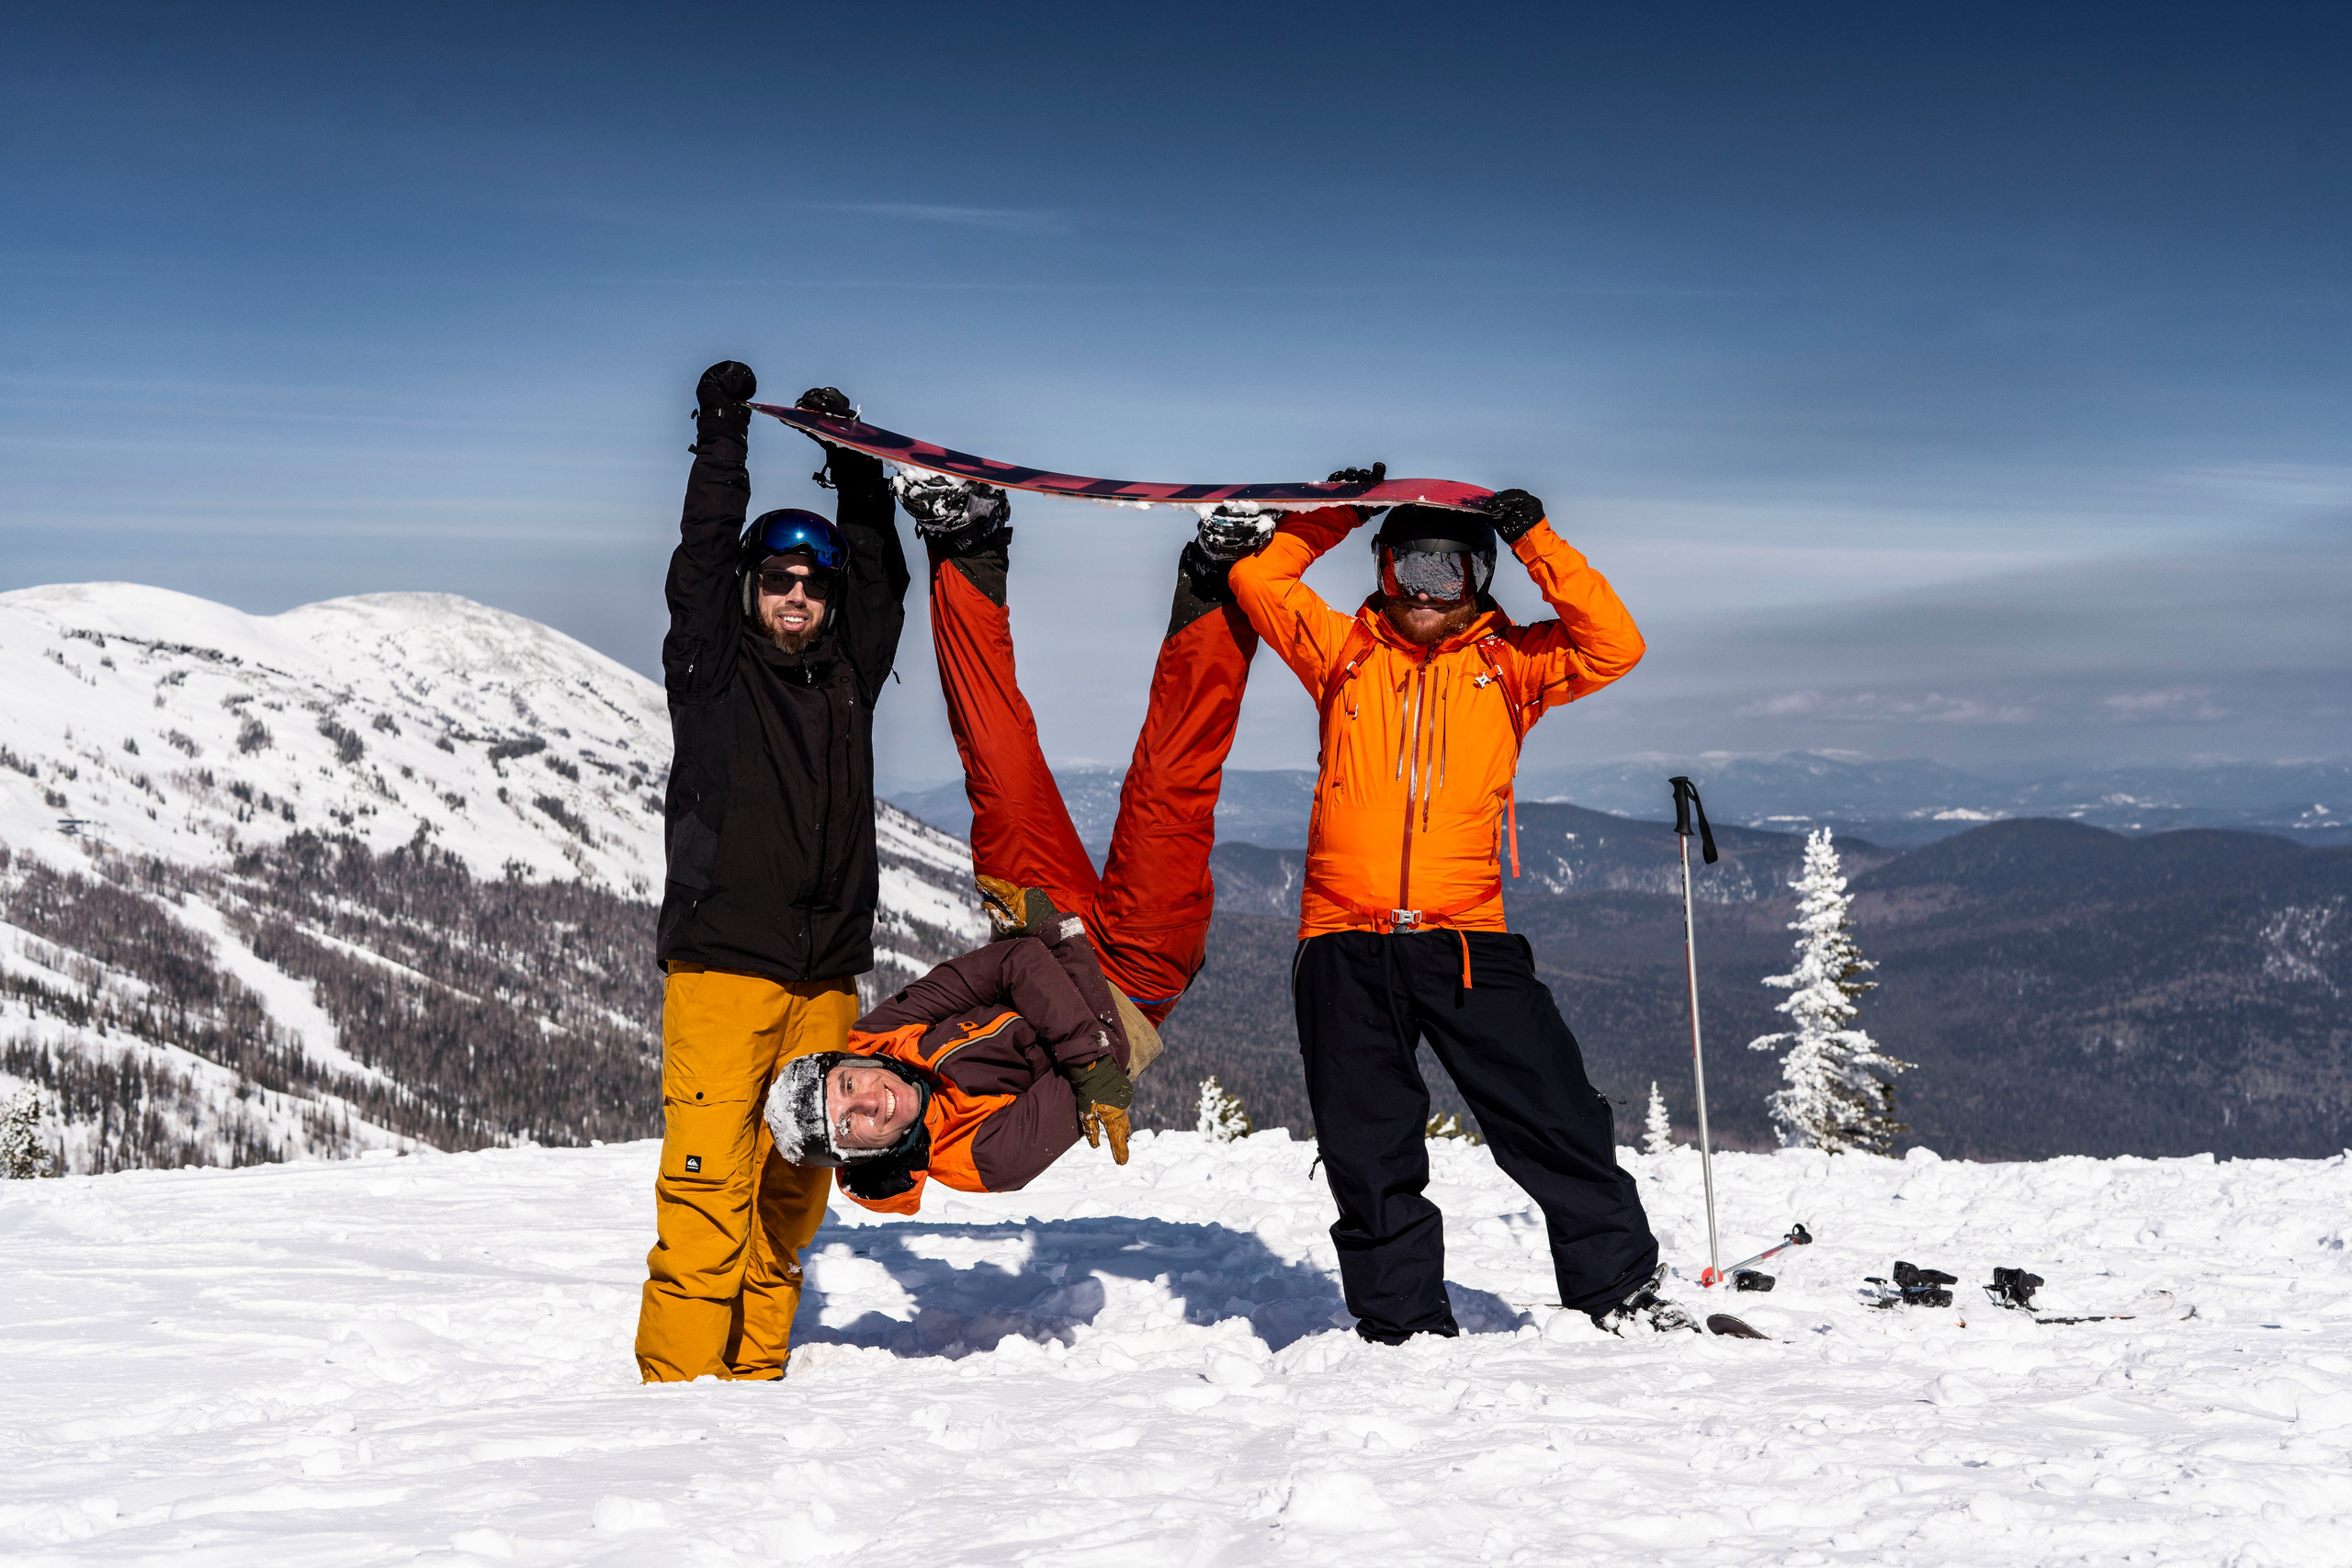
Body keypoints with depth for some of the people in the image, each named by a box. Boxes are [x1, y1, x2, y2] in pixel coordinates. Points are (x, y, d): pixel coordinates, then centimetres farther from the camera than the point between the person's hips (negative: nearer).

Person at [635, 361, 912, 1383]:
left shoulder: (848, 676, 18)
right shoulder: (713, 669, 7)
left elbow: (878, 580, 19)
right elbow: (700, 563, -1)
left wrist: (855, 462, 16)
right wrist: (722, 443, -2)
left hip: (826, 974, 4)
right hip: (720, 964, -4)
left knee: (790, 1192, 6)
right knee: (709, 1184, -9)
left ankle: (757, 1370, 14)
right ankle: (679, 1378, -3)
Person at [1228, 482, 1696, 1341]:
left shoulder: (1507, 662, 11)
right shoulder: (1344, 650, 13)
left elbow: (1614, 646, -2)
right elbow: (1257, 578, 9)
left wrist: (1537, 543, -5)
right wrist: (1335, 516, 6)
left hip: (1466, 938, -1)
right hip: (1345, 945, 1)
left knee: (1555, 1116, -2)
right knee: (1369, 1150, 5)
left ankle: (1620, 1286, 12)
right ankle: (1403, 1322, 17)